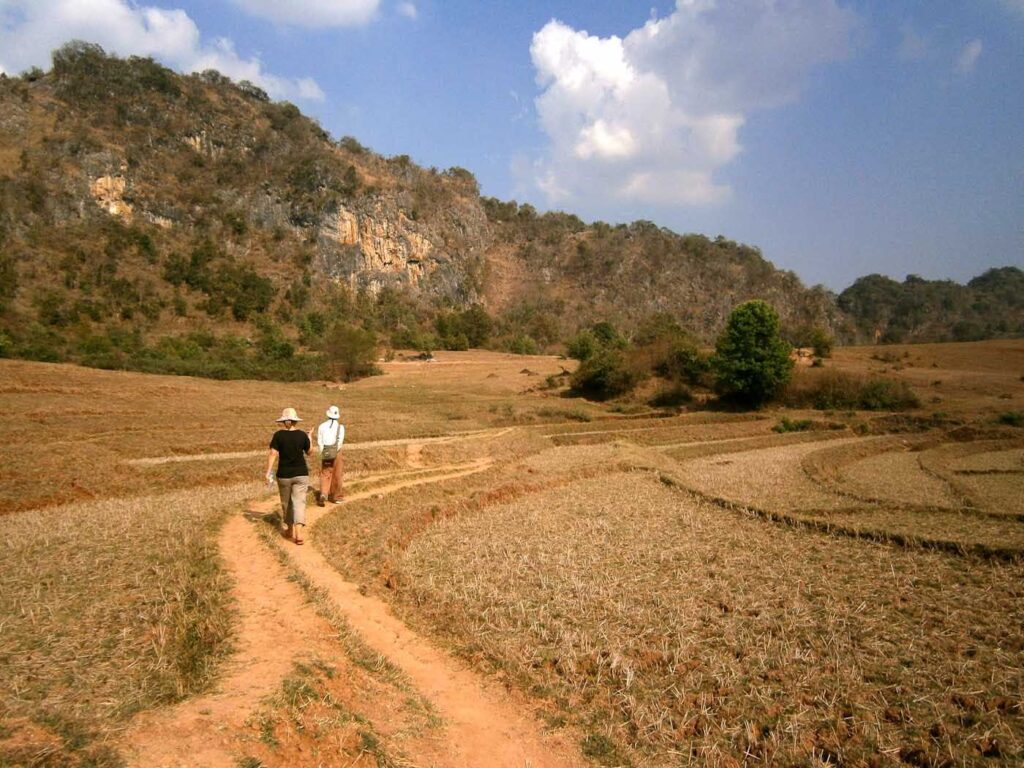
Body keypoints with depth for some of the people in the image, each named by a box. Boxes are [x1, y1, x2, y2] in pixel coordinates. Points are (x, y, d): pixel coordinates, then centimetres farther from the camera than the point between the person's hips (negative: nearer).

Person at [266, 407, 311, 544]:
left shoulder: (278, 435, -7)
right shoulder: (302, 435, -3)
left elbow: (273, 454, -13)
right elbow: (309, 452, 10)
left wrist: (269, 471, -9)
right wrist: (309, 439, 25)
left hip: (284, 475, 0)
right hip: (301, 474, 0)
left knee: (286, 503, 16)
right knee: (299, 502, -2)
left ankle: (290, 530, 30)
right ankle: (298, 532, -17)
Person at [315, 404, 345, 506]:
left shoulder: (322, 426, 1)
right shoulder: (340, 426, -5)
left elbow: (319, 442, -3)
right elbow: (340, 440, -13)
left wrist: (322, 453, 1)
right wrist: (336, 452, -7)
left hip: (325, 452, 1)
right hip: (336, 452, -1)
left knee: (324, 474, 8)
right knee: (336, 475, 11)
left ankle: (323, 494, -13)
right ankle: (335, 496, 20)